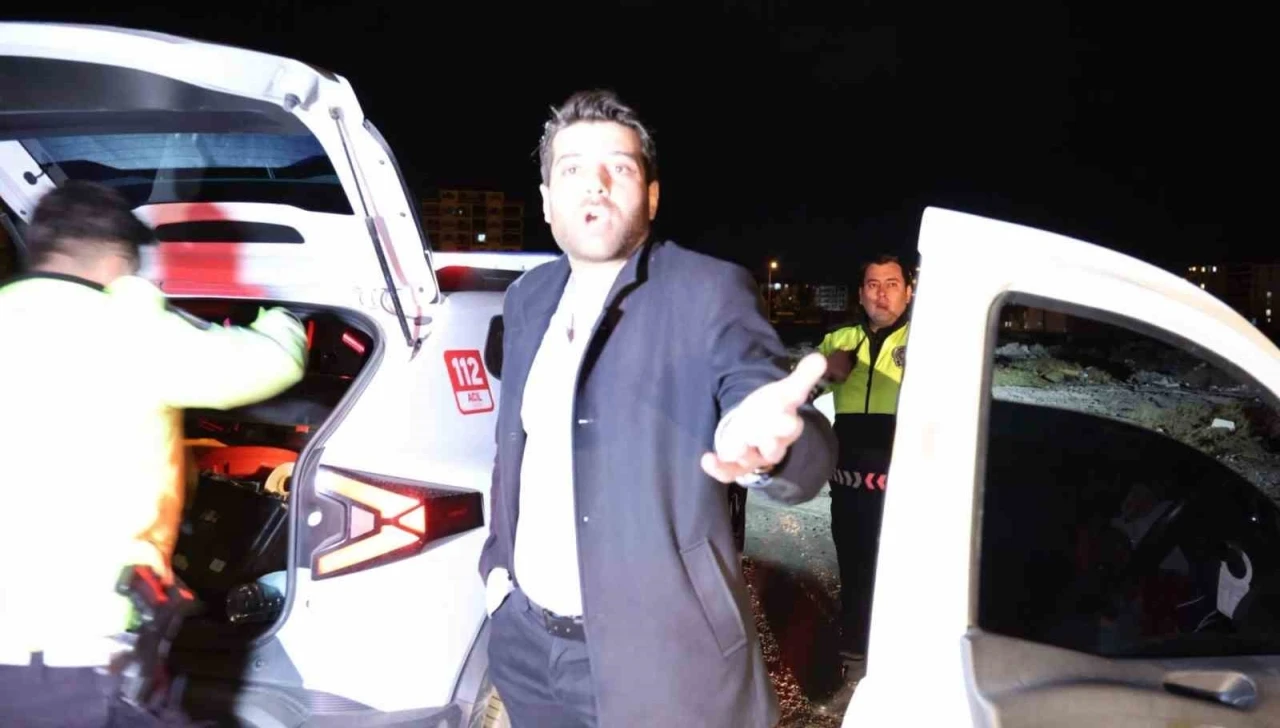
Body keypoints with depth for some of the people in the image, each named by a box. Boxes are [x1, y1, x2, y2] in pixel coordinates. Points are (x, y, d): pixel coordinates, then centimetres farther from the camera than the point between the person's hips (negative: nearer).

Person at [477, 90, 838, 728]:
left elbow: (806, 451, -23)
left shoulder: (707, 292, -12)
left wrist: (771, 445, -45)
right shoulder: (528, 297, 7)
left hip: (655, 654, -5)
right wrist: (497, 558, 10)